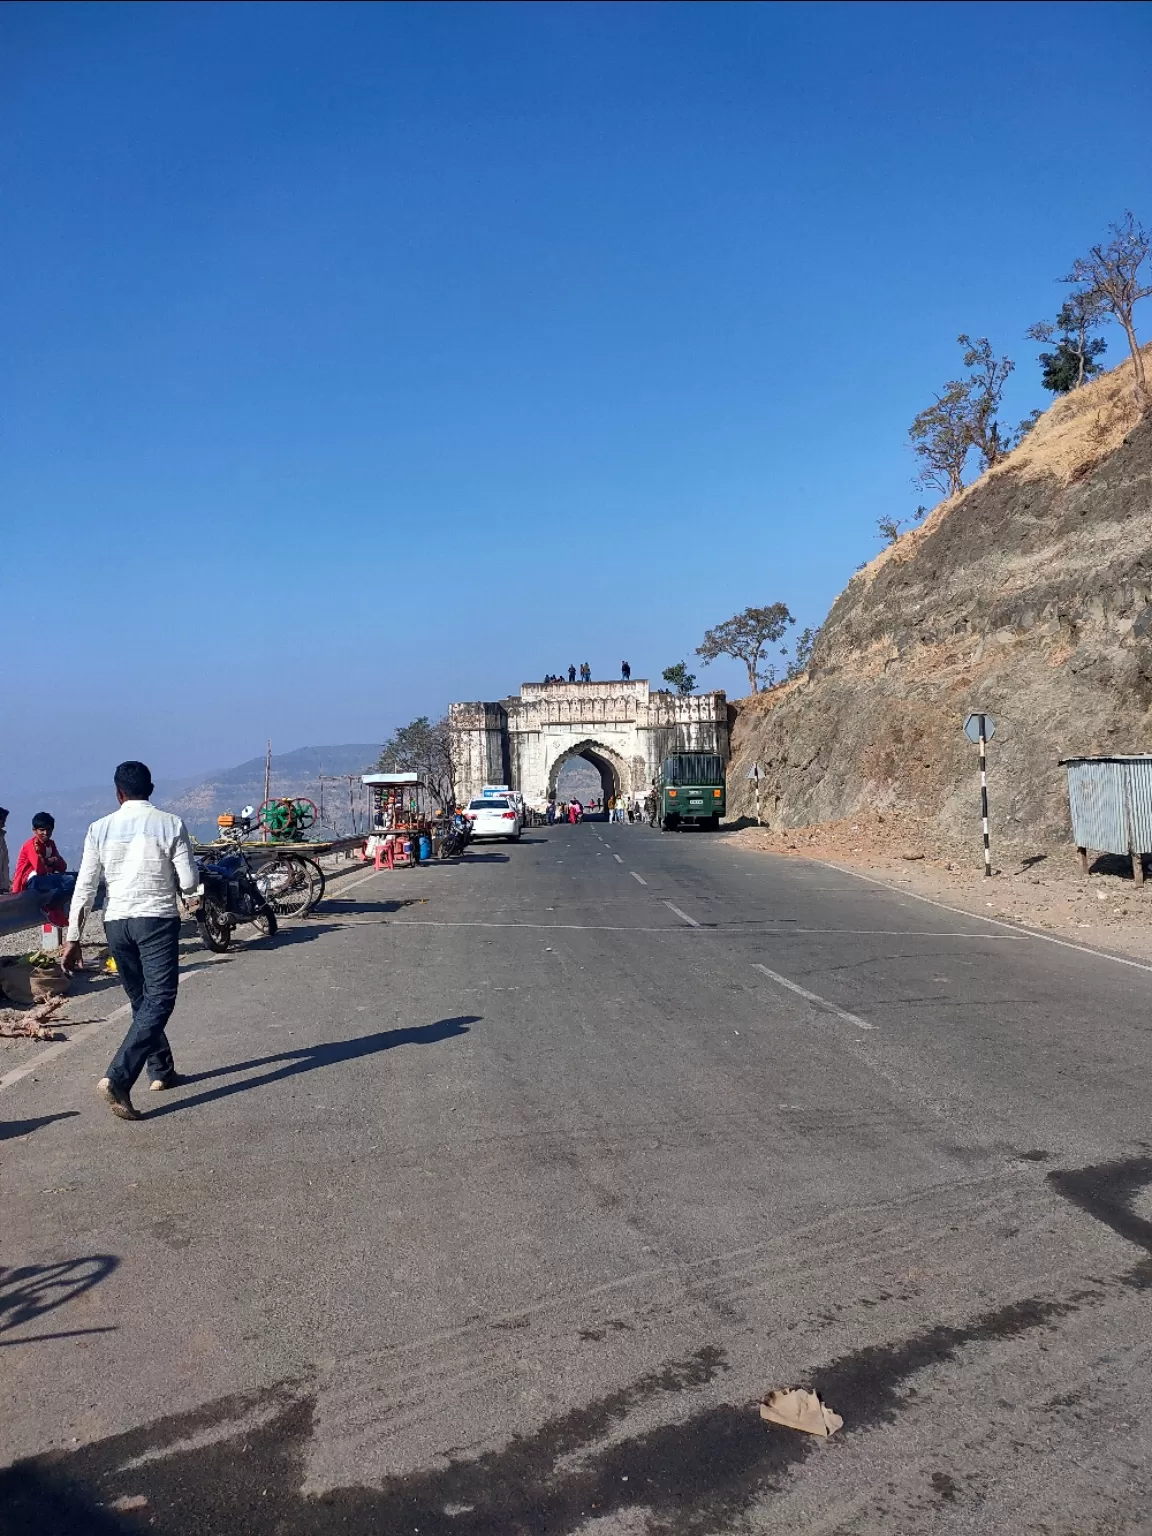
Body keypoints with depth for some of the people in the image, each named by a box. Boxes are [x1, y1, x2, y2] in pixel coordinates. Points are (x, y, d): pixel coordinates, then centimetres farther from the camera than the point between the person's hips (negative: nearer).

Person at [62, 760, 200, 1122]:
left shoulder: (100, 829, 4)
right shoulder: (170, 824, -4)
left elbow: (85, 887, 1)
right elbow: (189, 883, -6)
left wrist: (73, 938, 5)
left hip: (117, 922, 4)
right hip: (158, 919, -4)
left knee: (141, 1001, 19)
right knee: (159, 1001, -5)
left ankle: (161, 1071, 29)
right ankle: (117, 1079, -20)